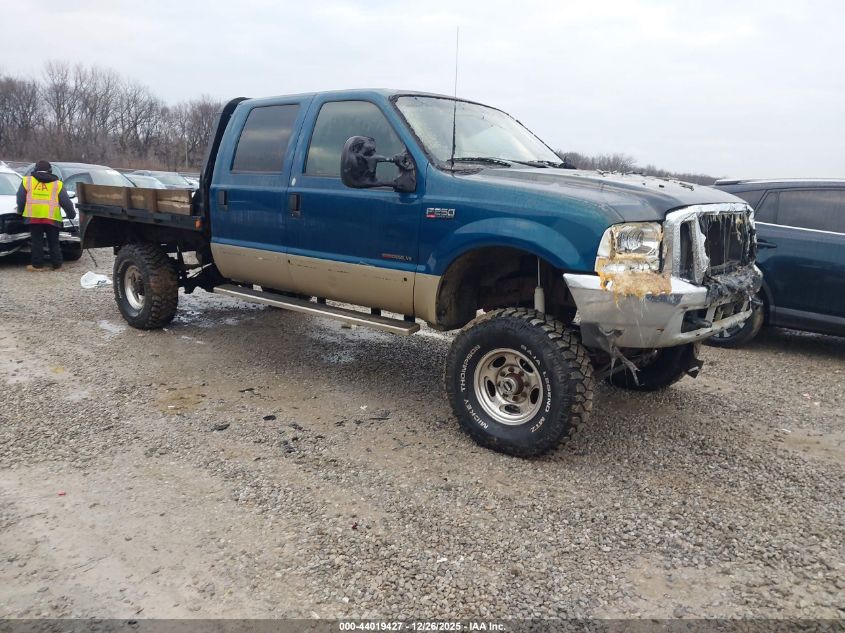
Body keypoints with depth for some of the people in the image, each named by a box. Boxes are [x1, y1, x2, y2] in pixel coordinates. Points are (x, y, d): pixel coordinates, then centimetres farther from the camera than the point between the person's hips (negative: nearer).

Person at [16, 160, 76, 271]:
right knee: (54, 243, 9)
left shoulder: (27, 181, 10)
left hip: (34, 216, 0)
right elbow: (66, 202, 8)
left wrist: (20, 210, 26)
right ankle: (57, 265, 10)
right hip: (52, 218, 0)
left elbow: (20, 199, 11)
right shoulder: (57, 184, 9)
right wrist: (72, 214, 19)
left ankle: (37, 265, 8)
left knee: (37, 242, 6)